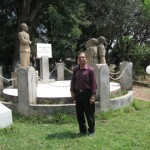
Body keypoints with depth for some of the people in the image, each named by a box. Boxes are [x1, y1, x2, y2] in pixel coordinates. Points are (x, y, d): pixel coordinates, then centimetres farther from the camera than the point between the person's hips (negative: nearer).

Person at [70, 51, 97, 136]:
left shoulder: (90, 70, -9)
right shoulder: (76, 69, 6)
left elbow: (93, 83, -9)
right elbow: (73, 81, 14)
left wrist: (93, 95, -12)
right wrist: (72, 91, 5)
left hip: (87, 93, -5)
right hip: (78, 93, 5)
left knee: (89, 113, 5)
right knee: (79, 113, 11)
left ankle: (91, 131, 21)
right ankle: (82, 130, 26)